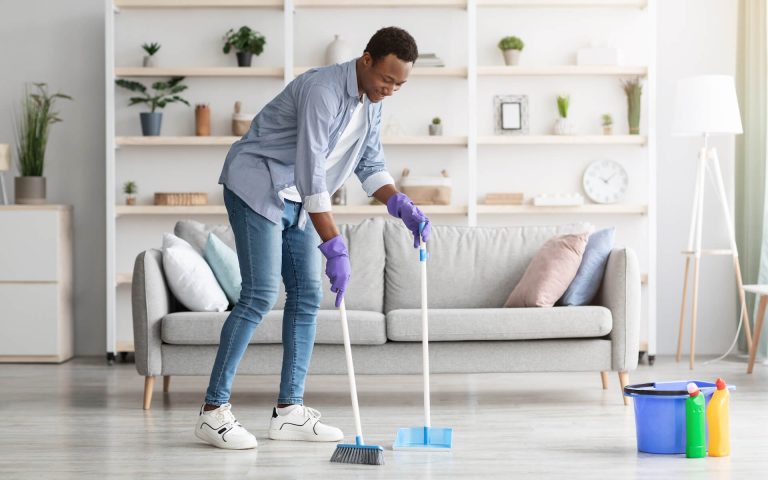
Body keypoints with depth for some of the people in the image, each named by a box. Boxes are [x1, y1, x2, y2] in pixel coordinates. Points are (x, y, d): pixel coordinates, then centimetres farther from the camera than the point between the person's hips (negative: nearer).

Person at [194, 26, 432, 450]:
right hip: (257, 188, -9)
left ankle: (289, 411, 8)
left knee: (307, 296, 3)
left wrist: (400, 205, -9)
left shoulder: (370, 101, 3)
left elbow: (370, 165, 11)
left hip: (296, 201, 9)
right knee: (260, 295, -16)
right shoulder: (323, 90, -26)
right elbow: (311, 172, -30)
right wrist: (335, 248, -32)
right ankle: (213, 411, -11)